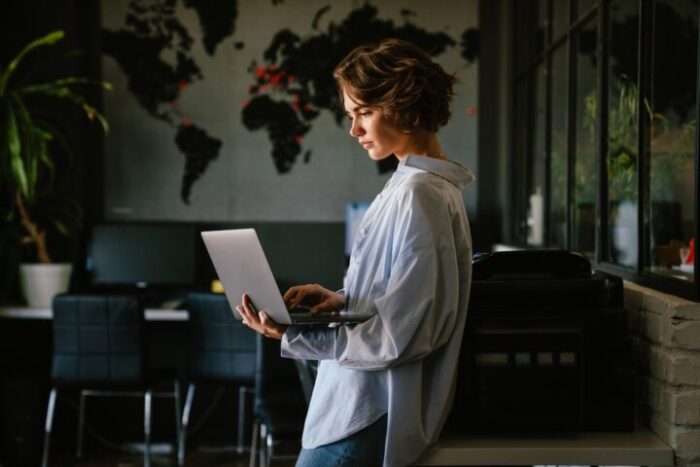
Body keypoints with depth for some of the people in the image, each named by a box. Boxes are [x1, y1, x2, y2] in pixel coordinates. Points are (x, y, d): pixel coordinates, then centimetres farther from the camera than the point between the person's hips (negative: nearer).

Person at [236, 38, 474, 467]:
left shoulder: (417, 196, -19)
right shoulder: (425, 184, 11)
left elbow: (398, 336, -22)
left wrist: (293, 336, -21)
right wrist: (342, 301, 4)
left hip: (367, 425, -10)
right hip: (366, 410, 10)